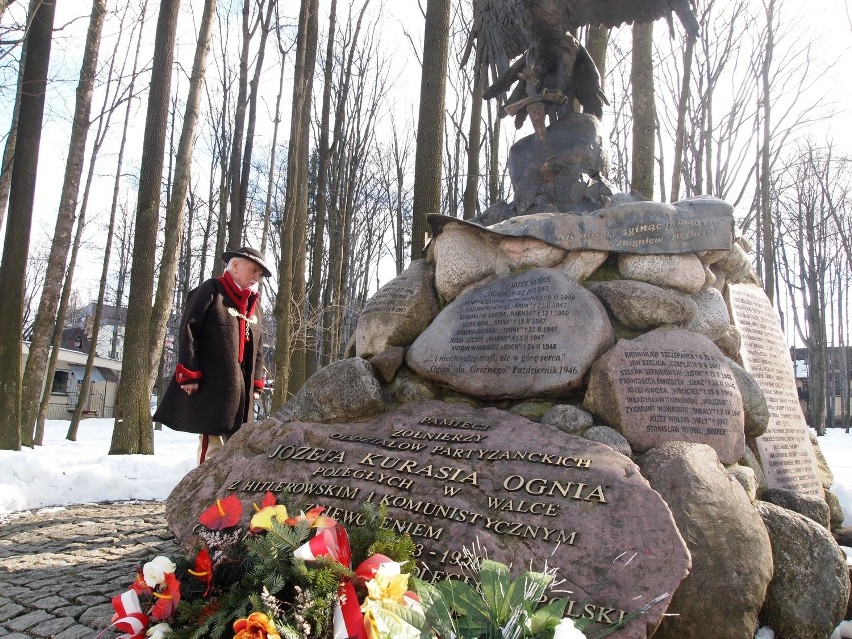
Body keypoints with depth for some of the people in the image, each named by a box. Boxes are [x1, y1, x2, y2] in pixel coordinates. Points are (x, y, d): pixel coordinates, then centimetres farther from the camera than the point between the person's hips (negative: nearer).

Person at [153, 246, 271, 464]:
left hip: (241, 387, 7)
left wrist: (256, 383, 15)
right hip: (210, 383, -7)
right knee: (212, 440, -8)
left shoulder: (255, 304, 18)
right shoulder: (211, 290, -3)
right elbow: (188, 330, -9)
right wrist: (188, 374, -14)